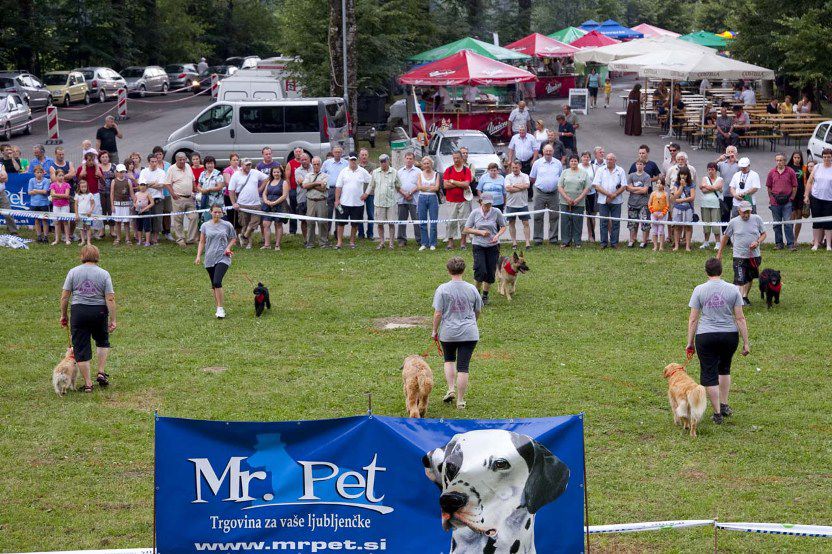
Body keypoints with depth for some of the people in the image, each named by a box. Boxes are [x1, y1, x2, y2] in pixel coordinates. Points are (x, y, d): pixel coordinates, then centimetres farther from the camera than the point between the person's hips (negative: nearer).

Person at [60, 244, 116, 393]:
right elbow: (110, 299, -6)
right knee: (102, 341, 24)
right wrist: (113, 320, -2)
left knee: (81, 348, 4)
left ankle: (87, 383, 4)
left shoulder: (73, 272, -1)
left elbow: (64, 297, -1)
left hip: (79, 312, -1)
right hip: (99, 312, 1)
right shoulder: (104, 274, -2)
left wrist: (63, 315, 10)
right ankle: (101, 372, 14)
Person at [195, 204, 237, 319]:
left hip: (223, 258, -3)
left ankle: (220, 308, -14)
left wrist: (228, 248, -4)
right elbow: (202, 242, 11)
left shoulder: (227, 225, 2)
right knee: (213, 285, 8)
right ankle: (219, 308, 18)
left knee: (217, 282, -19)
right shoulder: (205, 226, 6)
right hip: (210, 259, 3)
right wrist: (198, 256, 2)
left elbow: (233, 239, 13)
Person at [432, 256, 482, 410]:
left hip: (448, 333, -1)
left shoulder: (442, 289, -9)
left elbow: (438, 313, -10)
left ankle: (451, 389, 10)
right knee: (463, 366, 4)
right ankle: (460, 400, 7)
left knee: (449, 360, 24)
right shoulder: (472, 289, -1)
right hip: (469, 333, 1)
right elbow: (478, 311, 11)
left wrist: (434, 331, 4)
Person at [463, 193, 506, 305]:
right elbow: (466, 230, -1)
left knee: (490, 273, 3)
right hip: (479, 246, -1)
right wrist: (480, 232, -14)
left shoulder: (496, 212, -5)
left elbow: (503, 227, 6)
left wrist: (497, 235, -14)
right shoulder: (475, 213, -5)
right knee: (480, 271, -14)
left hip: (493, 246, 1)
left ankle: (485, 295, 24)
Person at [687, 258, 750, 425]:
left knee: (709, 374, 6)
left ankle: (717, 413, 5)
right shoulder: (733, 290, -2)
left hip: (705, 337, -2)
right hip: (730, 335, 2)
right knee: (724, 369, 25)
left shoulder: (699, 290, -4)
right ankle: (724, 405, 27)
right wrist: (746, 342, 3)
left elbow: (693, 319, -3)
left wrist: (690, 343, 4)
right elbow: (740, 318, -2)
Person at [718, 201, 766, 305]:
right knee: (740, 280, -15)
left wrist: (757, 242, -14)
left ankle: (745, 296, 38)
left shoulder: (757, 219, -3)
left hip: (754, 256, 3)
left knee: (750, 278, 20)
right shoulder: (733, 222, -6)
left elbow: (763, 234, 7)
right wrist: (719, 253, 10)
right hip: (739, 257, -3)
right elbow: (725, 237, 7)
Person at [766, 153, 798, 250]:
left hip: (787, 202, -3)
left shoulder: (790, 172, -1)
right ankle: (778, 243, 17)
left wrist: (791, 198, 0)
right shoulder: (771, 172, 6)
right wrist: (771, 198, 8)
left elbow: (795, 187, 4)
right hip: (775, 202, 3)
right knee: (777, 224, 8)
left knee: (788, 223, -5)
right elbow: (768, 187, 13)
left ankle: (790, 244, -2)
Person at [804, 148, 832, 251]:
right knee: (816, 222, 5)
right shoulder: (817, 167, 6)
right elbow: (810, 182, 9)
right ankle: (816, 243, 12)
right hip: (816, 198, 2)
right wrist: (806, 195, 4)